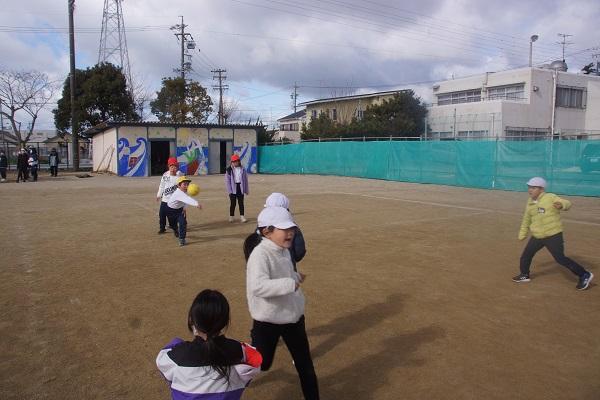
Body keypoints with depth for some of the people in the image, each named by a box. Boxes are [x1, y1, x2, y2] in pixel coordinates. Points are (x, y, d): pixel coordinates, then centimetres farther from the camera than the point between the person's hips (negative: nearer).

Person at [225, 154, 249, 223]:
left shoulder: (242, 169, 3)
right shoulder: (229, 170, -3)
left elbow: (245, 179, 8)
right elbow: (227, 181, -3)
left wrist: (246, 189, 7)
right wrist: (229, 190, -9)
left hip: (240, 187, 2)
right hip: (233, 188, -2)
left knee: (241, 203, 5)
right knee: (233, 203, 4)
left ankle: (242, 216, 12)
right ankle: (231, 216, 15)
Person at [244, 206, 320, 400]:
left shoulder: (284, 251, 1)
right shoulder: (260, 254, -25)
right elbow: (258, 286, -40)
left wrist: (296, 277, 6)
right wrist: (289, 284, -41)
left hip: (293, 316, 7)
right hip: (268, 321, -7)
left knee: (305, 363, 15)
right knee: (261, 362, 14)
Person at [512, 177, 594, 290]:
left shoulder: (550, 198, -13)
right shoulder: (530, 202, 7)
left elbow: (567, 203, -25)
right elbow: (526, 219, 19)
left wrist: (561, 205, -49)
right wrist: (522, 234, 26)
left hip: (553, 236, -7)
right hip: (537, 236, 7)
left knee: (560, 258, -9)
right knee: (526, 255, 11)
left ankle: (584, 275, 6)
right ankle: (524, 275, 33)